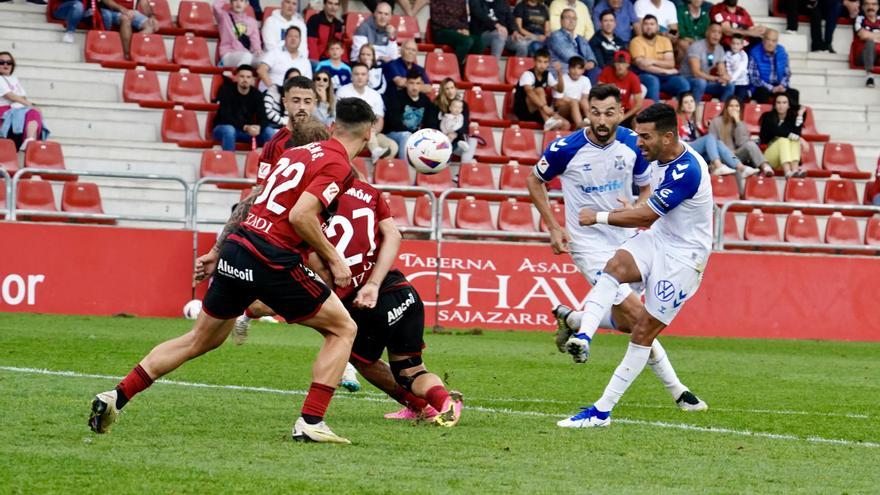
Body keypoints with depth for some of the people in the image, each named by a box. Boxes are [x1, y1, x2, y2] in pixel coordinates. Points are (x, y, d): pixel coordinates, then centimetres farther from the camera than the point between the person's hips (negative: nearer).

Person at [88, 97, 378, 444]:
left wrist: (217, 253, 28)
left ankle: (115, 398, 20)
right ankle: (310, 422, -2)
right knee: (343, 329, 7)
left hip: (236, 248, 8)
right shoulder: (338, 166, -7)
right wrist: (333, 260, -9)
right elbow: (300, 215, -20)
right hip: (271, 261, -8)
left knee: (200, 340, 22)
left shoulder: (299, 152, 19)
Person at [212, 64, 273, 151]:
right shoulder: (226, 90, -13)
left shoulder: (256, 94, -2)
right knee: (229, 130, -38)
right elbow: (226, 117, -22)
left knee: (269, 131, -19)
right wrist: (245, 127, -36)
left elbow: (262, 117, -11)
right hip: (223, 127, -4)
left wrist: (258, 127, -36)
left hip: (248, 129, 4)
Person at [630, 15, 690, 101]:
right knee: (653, 81, -38)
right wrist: (665, 71, -12)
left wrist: (653, 61, -16)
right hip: (645, 76, -4)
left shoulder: (665, 41, 12)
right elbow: (642, 65, -13)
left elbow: (670, 63, 0)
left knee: (683, 83, -23)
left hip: (664, 77, 4)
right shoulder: (636, 42, -1)